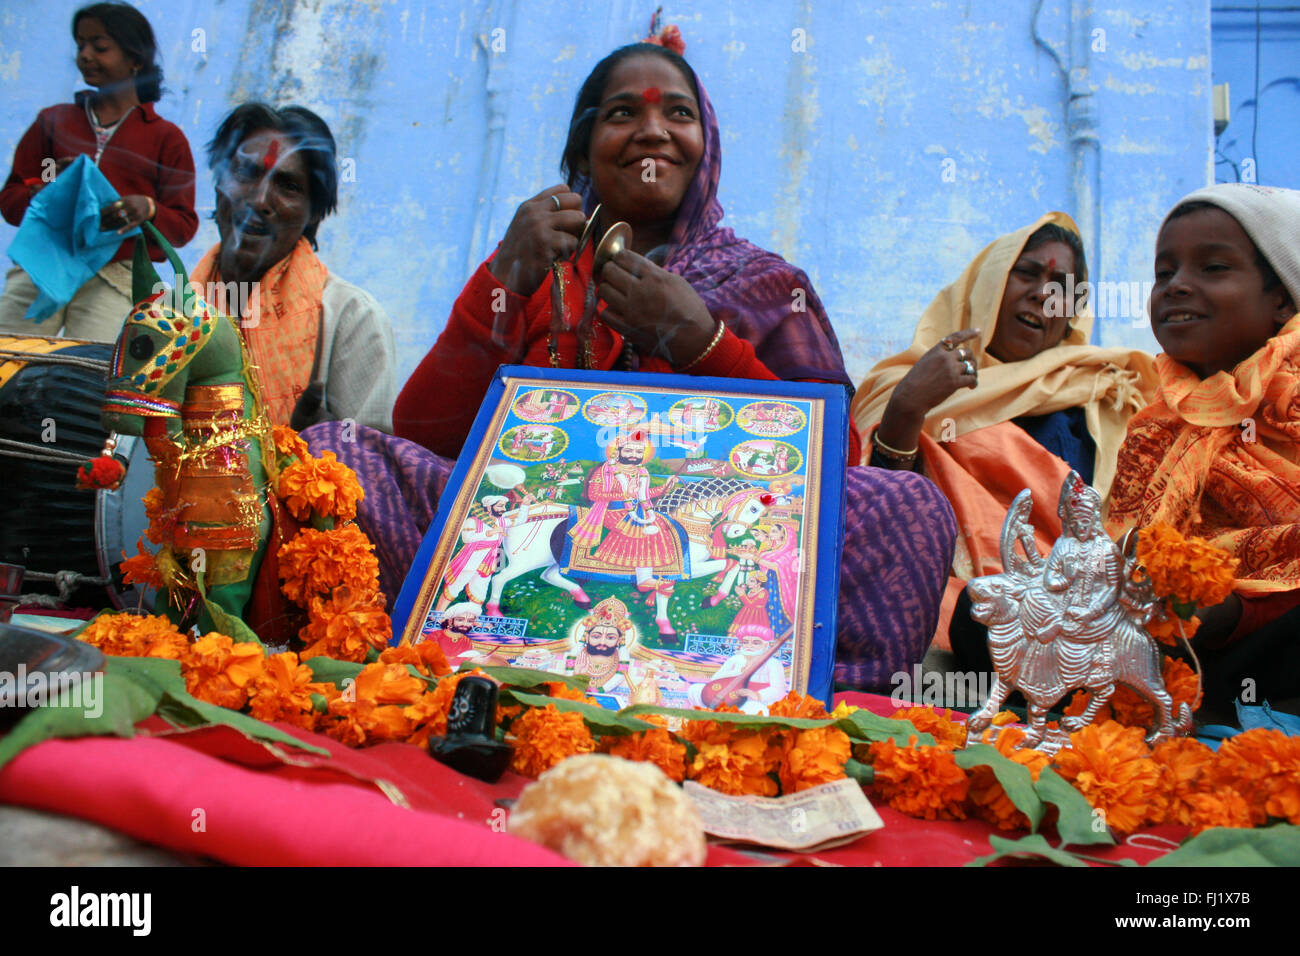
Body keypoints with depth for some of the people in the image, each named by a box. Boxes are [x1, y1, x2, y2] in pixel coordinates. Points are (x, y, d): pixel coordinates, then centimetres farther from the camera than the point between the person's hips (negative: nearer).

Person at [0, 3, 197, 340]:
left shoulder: (166, 138, 12)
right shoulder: (52, 121, 19)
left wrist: (149, 210, -14)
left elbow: (184, 225, 7)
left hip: (115, 276, -2)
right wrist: (43, 191, -7)